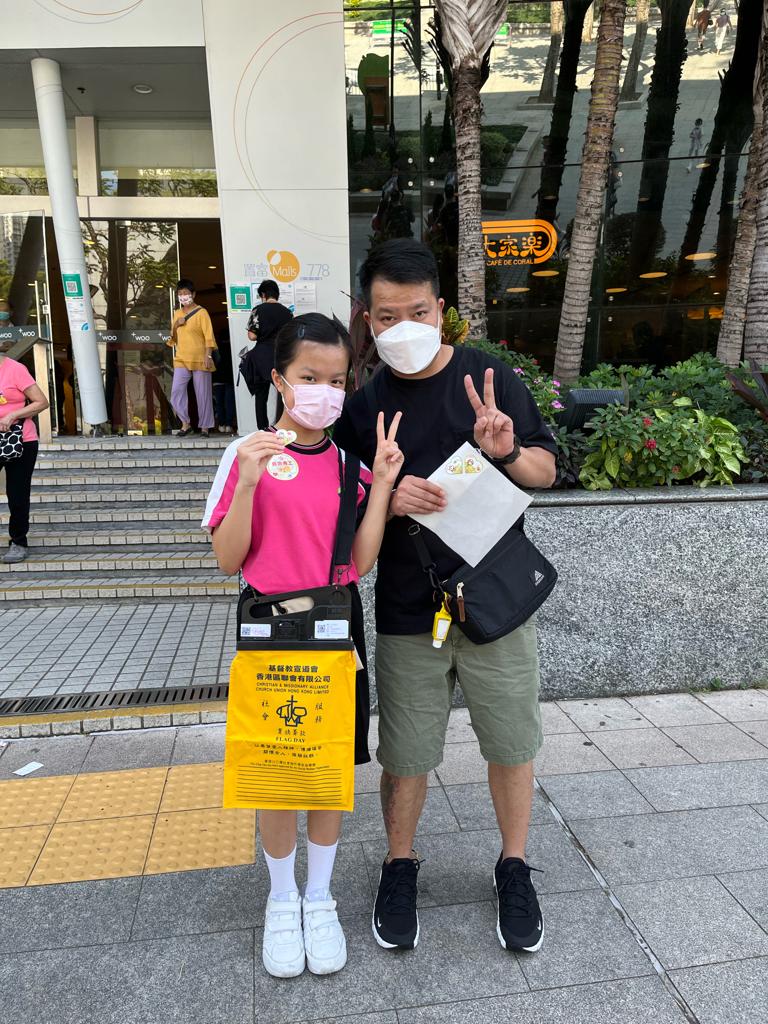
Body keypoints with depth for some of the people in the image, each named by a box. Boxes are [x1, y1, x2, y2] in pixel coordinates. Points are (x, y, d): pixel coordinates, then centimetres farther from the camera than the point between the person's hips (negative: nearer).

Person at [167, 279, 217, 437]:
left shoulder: (201, 312, -2)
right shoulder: (177, 313, 16)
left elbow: (209, 336, -8)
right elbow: (173, 338, 19)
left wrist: (208, 356, -19)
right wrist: (175, 325, 0)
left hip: (199, 359, -5)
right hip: (181, 359, 5)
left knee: (203, 394, 0)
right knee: (176, 391, -7)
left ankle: (205, 426, 10)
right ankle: (185, 423, 5)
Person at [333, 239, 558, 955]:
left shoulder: (491, 377, -3)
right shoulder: (362, 403, 0)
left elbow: (545, 471, 2)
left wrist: (506, 450, -20)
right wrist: (389, 498, -18)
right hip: (407, 612, 0)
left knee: (512, 743, 15)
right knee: (405, 753, 13)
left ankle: (513, 868, 41)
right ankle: (400, 865, 41)